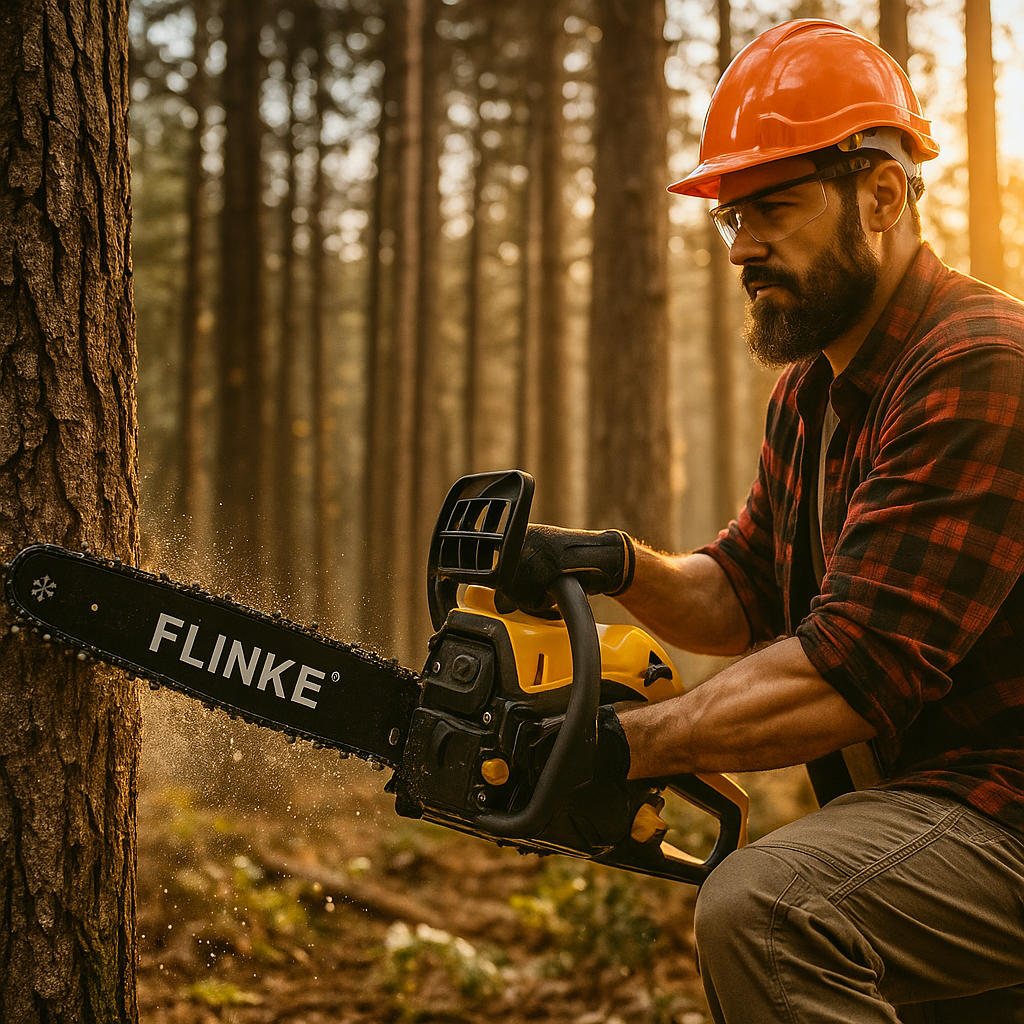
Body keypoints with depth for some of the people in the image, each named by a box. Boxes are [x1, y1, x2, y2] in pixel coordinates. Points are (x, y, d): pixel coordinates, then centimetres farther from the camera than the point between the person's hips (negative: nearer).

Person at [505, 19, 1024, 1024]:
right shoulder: (811, 395, 11)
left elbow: (853, 670, -27)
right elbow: (745, 597, 14)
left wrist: (613, 742, -24)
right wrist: (620, 565, -6)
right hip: (920, 793, 10)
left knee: (760, 907, -29)